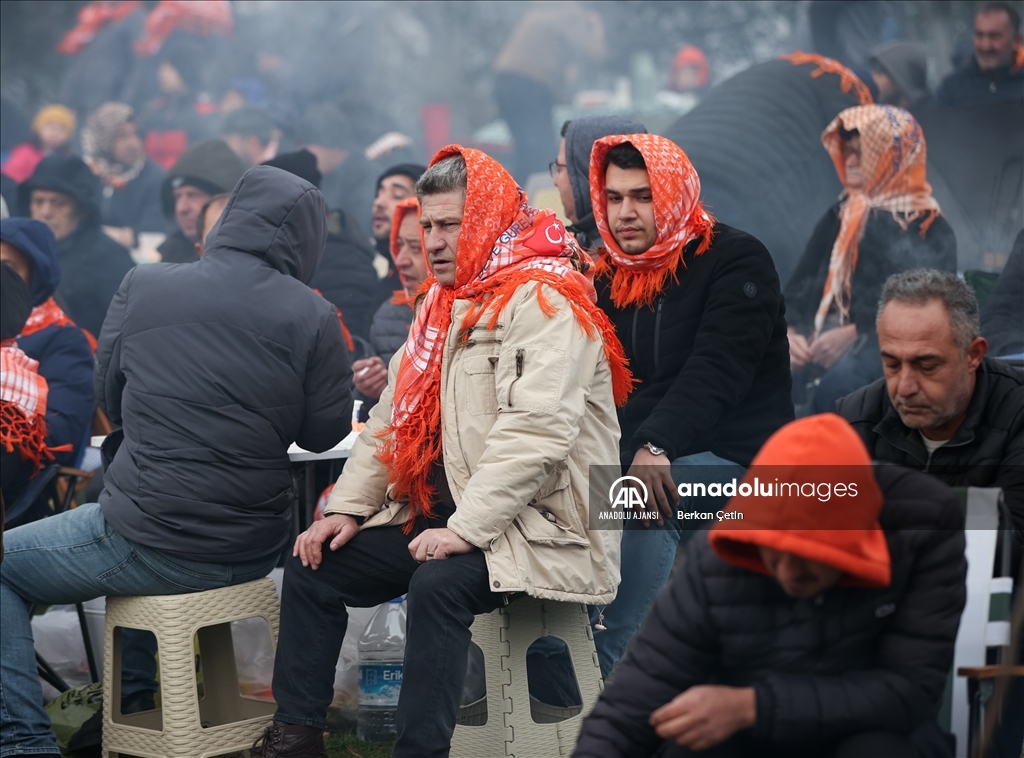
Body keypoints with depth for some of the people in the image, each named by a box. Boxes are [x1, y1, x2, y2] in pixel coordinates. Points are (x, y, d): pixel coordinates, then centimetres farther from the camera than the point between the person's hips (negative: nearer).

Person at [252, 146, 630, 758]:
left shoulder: (545, 302, -15)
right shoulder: (443, 299, 16)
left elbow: (536, 432, -25)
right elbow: (395, 413, 18)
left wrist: (464, 530, -29)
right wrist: (347, 506, 6)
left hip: (535, 525, -9)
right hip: (439, 513, 9)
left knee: (438, 584, -35)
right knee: (314, 567, 3)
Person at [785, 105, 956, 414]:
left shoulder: (929, 230, 3)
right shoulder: (838, 217, 20)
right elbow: (802, 286, 15)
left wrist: (856, 333, -19)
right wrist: (790, 331, -6)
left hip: (892, 344, -5)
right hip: (826, 340, 5)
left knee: (836, 386, -38)